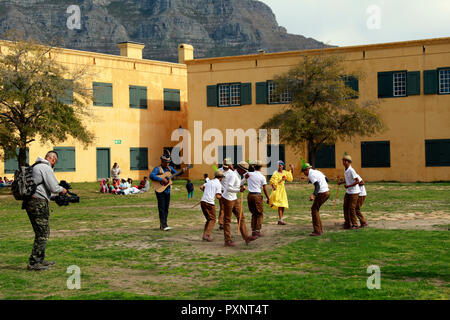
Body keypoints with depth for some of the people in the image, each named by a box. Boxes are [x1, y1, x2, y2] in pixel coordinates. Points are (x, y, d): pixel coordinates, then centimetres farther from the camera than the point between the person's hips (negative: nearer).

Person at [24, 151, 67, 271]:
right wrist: (62, 190, 6)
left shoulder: (35, 166, 19)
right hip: (38, 203, -10)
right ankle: (33, 263, -7)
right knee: (43, 234, -7)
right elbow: (54, 187, -14)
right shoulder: (46, 168, -11)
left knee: (42, 232, 18)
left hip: (30, 202, 10)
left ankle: (40, 260, 26)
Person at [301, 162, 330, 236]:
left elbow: (317, 185, -26)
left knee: (314, 210, -3)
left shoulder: (311, 175, -13)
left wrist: (313, 195, -41)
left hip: (322, 193, -9)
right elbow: (326, 179, 30)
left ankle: (317, 231, -5)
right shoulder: (317, 172, 15)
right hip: (327, 192, 9)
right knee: (315, 209, 18)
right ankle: (320, 229, 21)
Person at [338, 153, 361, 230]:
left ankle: (355, 225, 4)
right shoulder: (345, 170, 7)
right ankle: (347, 224, 16)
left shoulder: (351, 170, -20)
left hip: (354, 192, -9)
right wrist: (341, 182, 6)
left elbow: (357, 181, -19)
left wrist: (348, 186, -21)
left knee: (352, 208, -7)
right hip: (348, 192, 9)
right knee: (345, 207, 7)